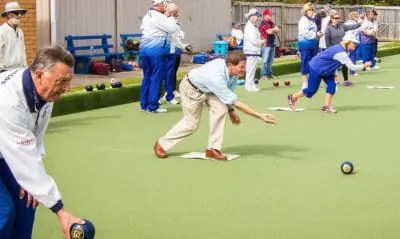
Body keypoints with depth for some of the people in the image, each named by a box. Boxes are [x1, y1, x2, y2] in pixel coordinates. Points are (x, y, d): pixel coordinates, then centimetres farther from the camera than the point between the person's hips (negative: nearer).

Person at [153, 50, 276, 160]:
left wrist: (231, 110, -6)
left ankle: (213, 149, -7)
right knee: (192, 124, 1)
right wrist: (260, 116, -39)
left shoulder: (233, 70, -24)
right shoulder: (216, 77, -44)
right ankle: (161, 144, 24)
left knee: (221, 108, -19)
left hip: (207, 88, 6)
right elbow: (236, 103, -40)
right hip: (191, 89, -6)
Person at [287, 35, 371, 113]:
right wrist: (364, 66, -17)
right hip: (316, 68, -10)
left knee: (332, 85, -4)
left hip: (325, 69, 10)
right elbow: (352, 67, -28)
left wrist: (334, 73, 9)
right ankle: (293, 98, 19)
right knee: (312, 90, -1)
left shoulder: (339, 48, 0)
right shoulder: (341, 53, -29)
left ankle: (326, 106, -1)